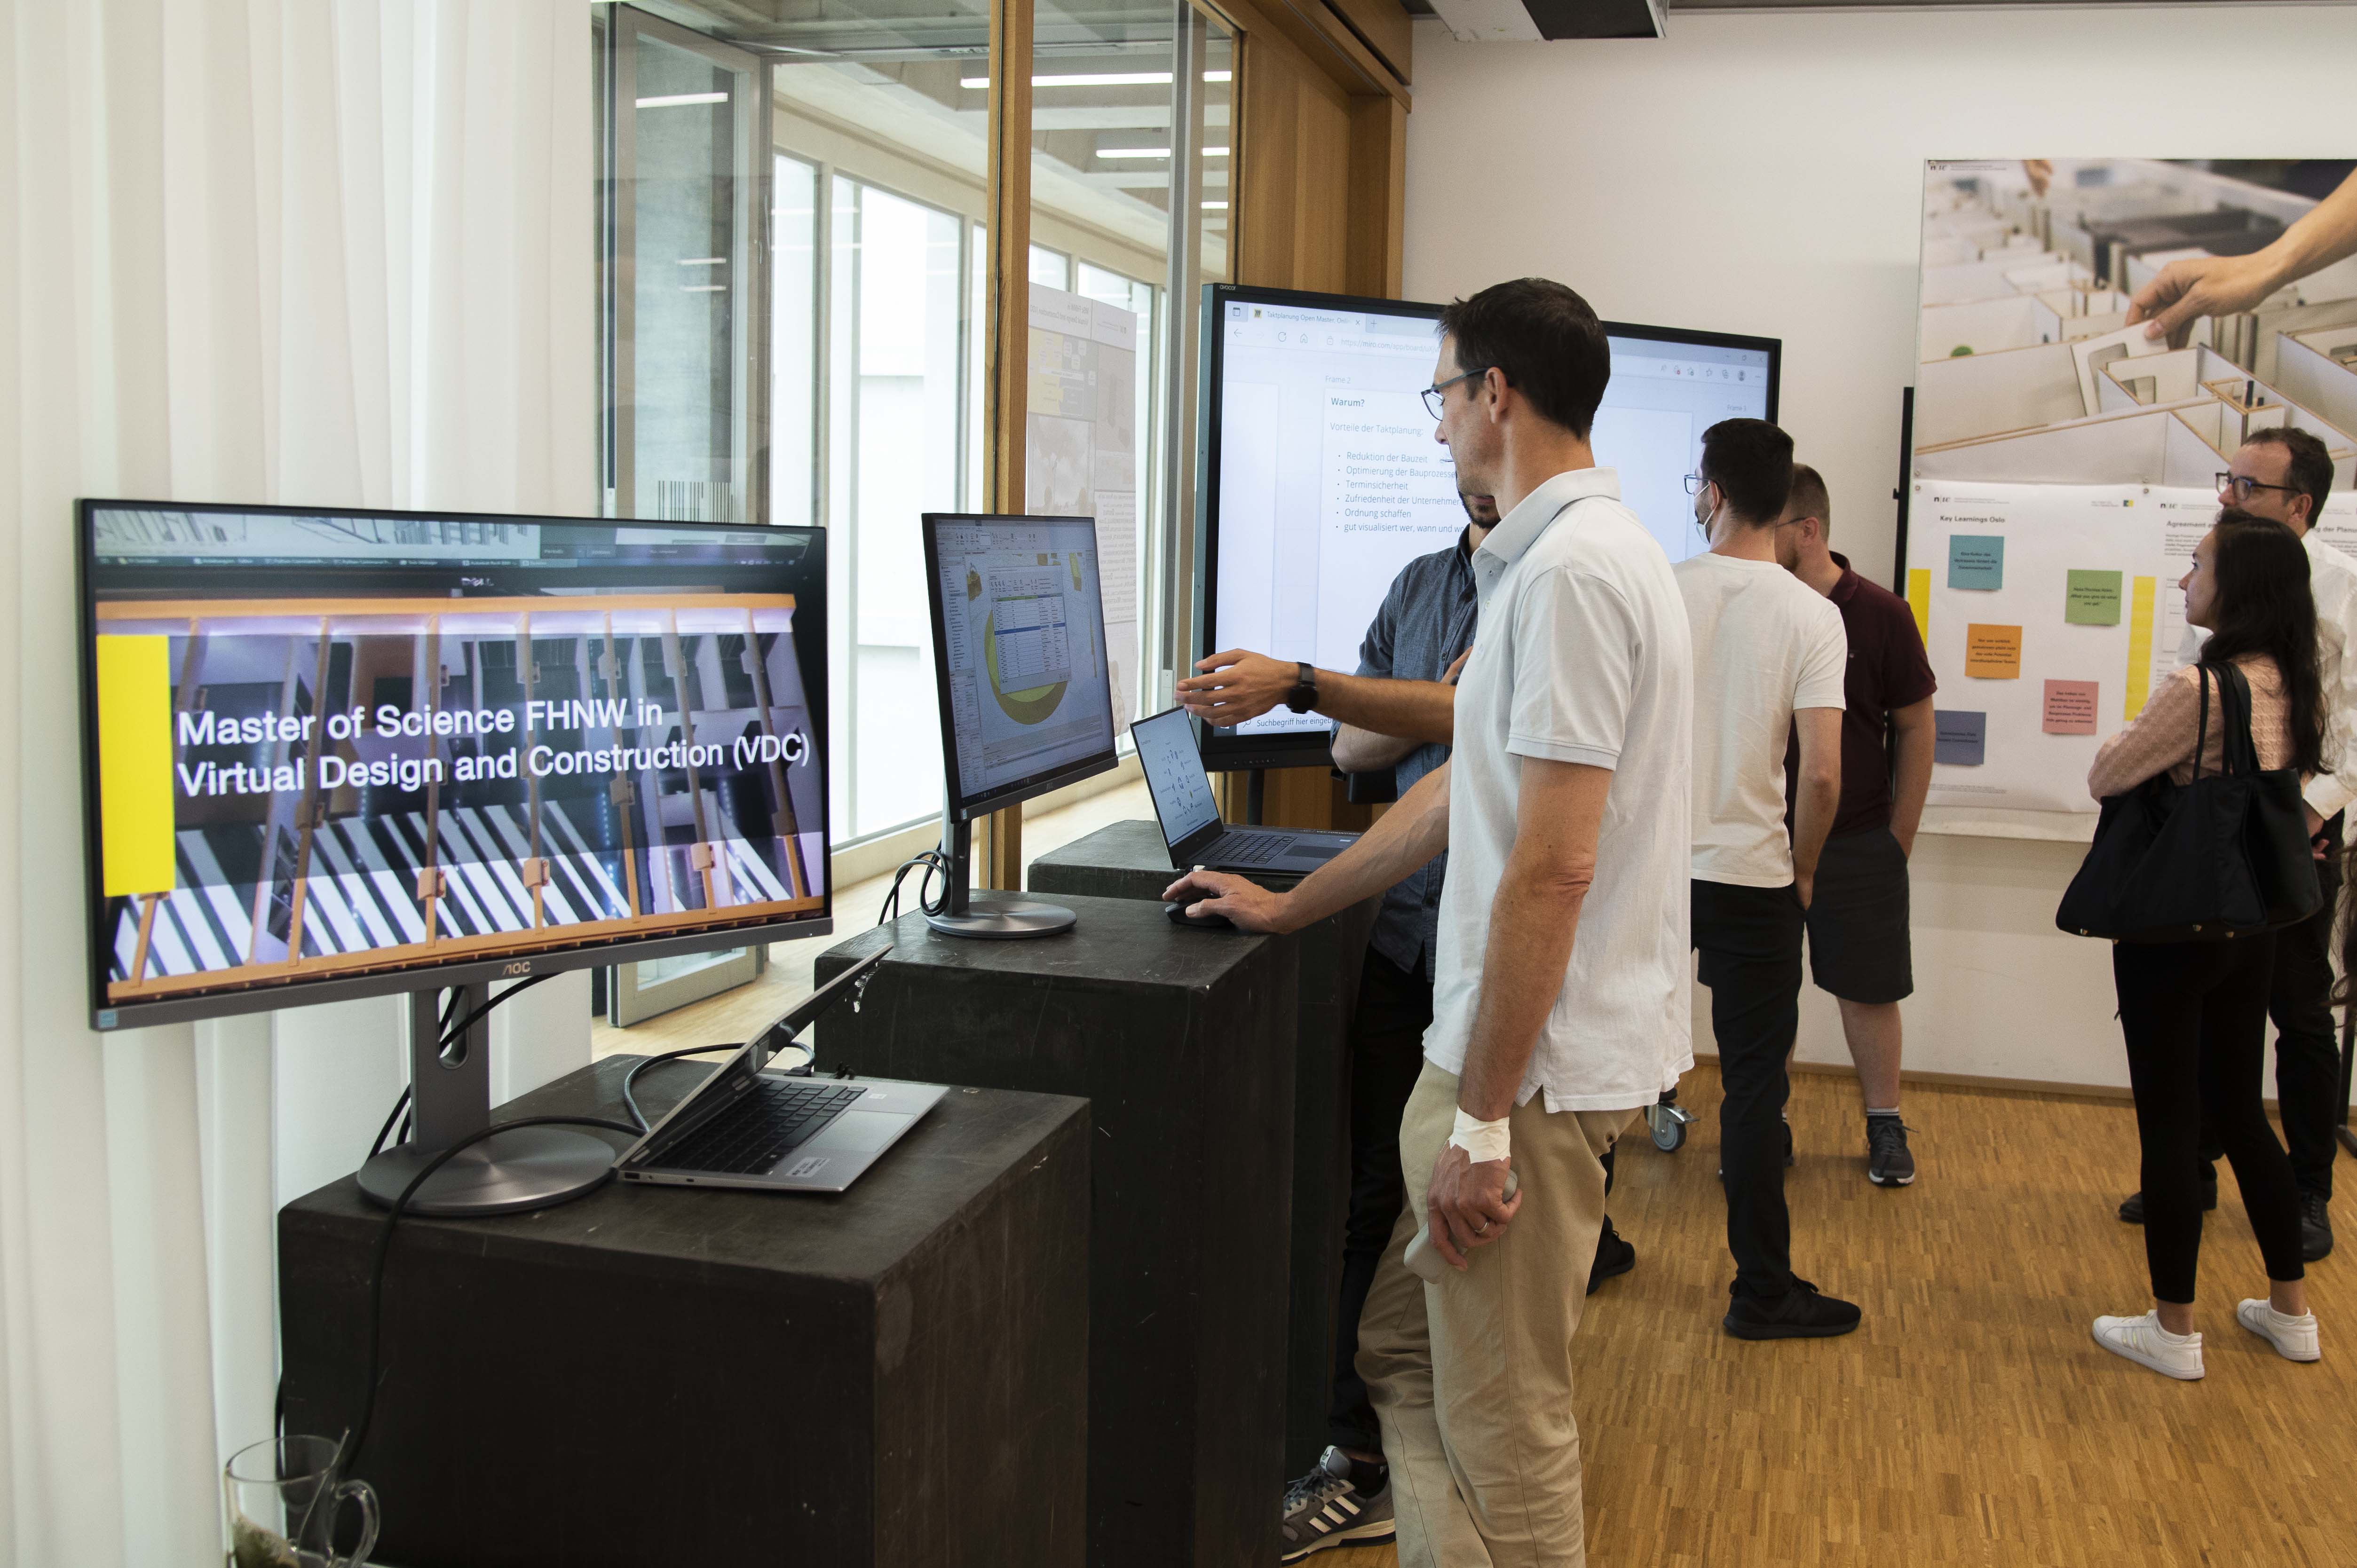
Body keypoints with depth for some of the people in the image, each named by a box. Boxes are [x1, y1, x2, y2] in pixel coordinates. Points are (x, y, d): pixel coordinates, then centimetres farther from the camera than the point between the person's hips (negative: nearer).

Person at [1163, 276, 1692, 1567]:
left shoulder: (1571, 569, -19)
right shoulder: (1556, 555, 15)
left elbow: (1552, 869, -25)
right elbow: (1467, 789, 23)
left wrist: (1481, 1121, -22)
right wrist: (1288, 906, 29)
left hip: (1534, 1061, -10)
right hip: (1495, 1040, 10)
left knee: (1504, 1427, 3)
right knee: (1402, 1350, 20)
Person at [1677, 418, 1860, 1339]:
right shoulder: (1813, 617, -8)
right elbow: (1821, 775, -13)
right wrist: (1803, 870, 4)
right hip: (1753, 876, -2)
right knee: (1754, 1083, 6)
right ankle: (1762, 1291, 14)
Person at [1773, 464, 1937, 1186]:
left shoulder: (1880, 615, -6)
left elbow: (1915, 729, 1)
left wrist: (1899, 840, 0)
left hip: (1858, 846, -2)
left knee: (1867, 991, 7)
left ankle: (1885, 1126, 22)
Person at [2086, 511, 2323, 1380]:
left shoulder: (2199, 688, -22)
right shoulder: (2296, 690, 4)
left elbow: (2104, 779, -14)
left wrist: (2126, 739, 5)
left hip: (2173, 926, -8)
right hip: (2251, 925, 8)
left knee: (2168, 1123, 3)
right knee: (2241, 1112, 20)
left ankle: (2173, 1331, 14)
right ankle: (2290, 1311, 30)